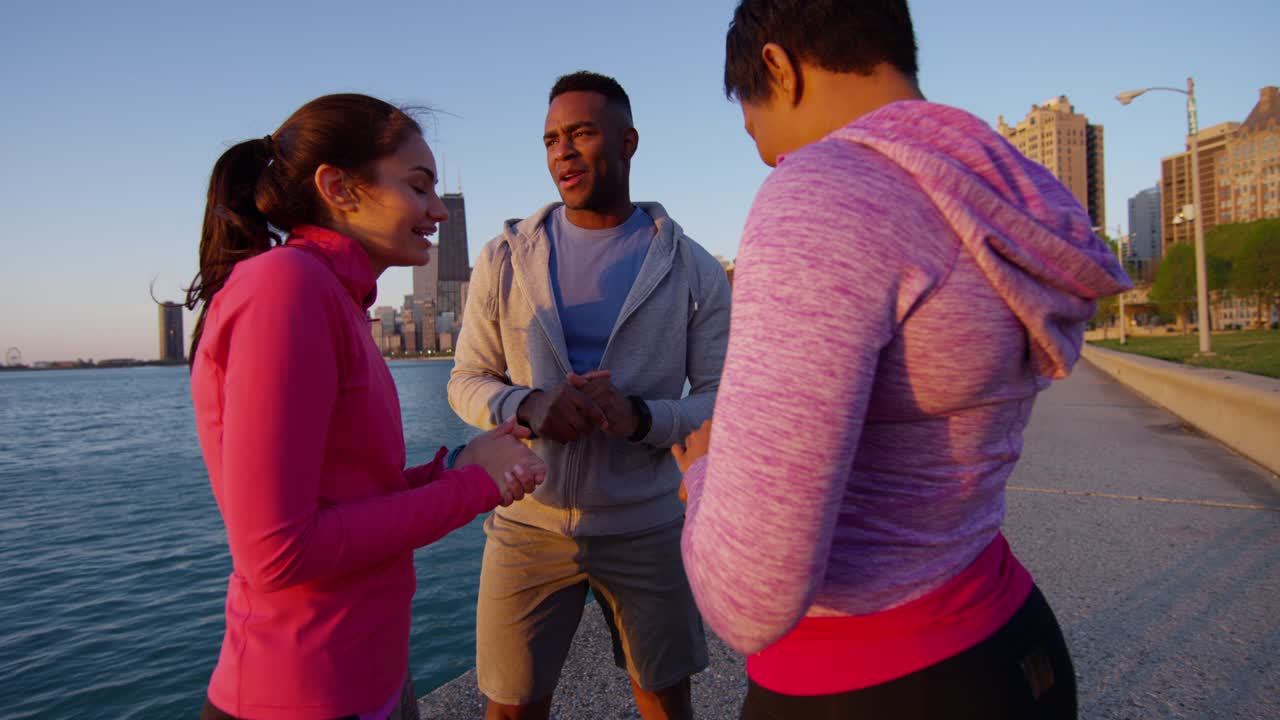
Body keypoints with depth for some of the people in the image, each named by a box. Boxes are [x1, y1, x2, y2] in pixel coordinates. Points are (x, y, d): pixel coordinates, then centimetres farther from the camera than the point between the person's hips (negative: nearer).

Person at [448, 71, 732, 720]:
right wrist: (529, 407, -21)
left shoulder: (692, 271, -4)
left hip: (645, 526, 0)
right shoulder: (504, 260, -1)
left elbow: (722, 400, -5)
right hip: (528, 521, 1)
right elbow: (467, 382, 2)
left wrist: (640, 416, -25)